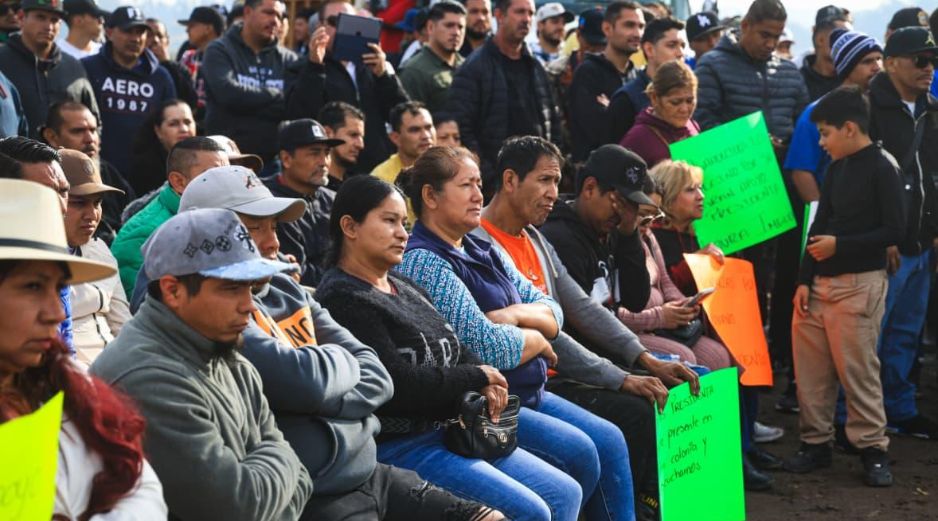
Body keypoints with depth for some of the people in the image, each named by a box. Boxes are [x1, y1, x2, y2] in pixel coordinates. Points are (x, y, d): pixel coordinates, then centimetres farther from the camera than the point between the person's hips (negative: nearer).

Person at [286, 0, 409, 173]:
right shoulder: (303, 69, 5)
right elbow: (298, 115, -13)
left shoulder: (372, 66, 14)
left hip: (379, 167, 4)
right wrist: (314, 66, -19)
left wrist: (385, 75, -10)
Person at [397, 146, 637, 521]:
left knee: (610, 441, 0)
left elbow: (553, 312, 11)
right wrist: (537, 339, -4)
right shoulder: (423, 262, -15)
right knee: (578, 452, -17)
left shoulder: (484, 251, 12)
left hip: (527, 392, 9)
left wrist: (517, 313, -11)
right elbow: (488, 347, -23)